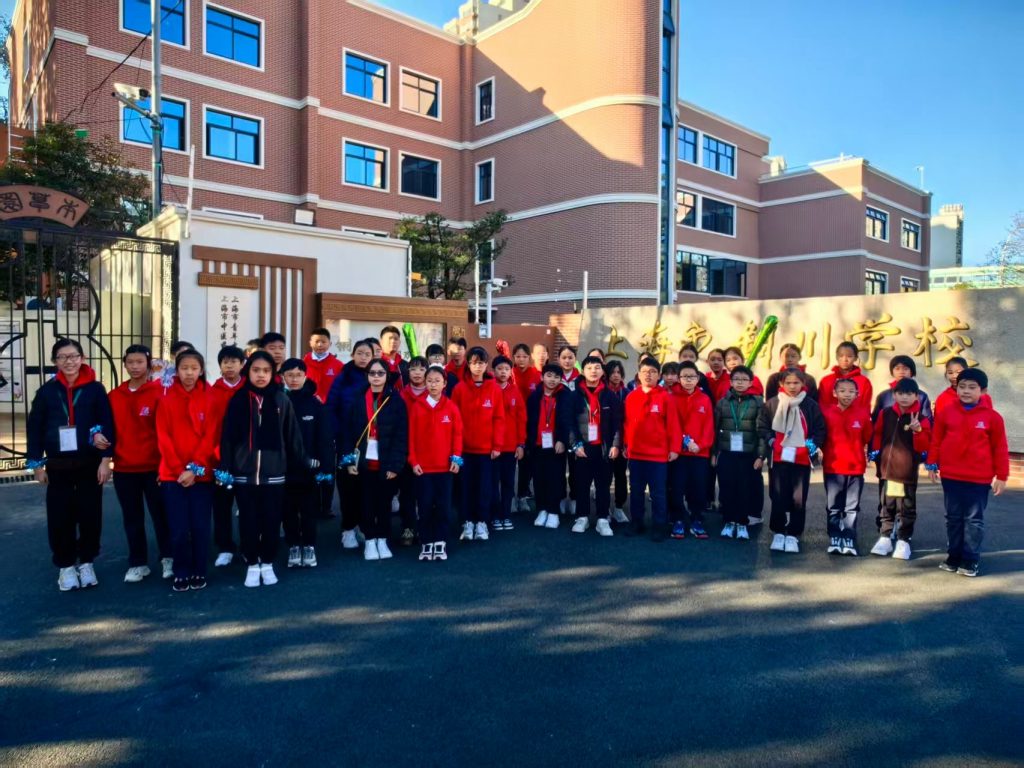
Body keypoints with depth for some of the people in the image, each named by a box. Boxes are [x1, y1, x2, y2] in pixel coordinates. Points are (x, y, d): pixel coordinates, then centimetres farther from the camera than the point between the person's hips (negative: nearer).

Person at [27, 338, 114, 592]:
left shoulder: (95, 389, -2)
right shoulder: (47, 391, 2)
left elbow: (107, 425, -3)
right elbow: (34, 427, 5)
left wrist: (105, 459, -8)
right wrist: (37, 464, 2)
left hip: (89, 463, -1)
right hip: (58, 465, 1)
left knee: (90, 515, 5)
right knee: (60, 517, 4)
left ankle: (86, 563, 21)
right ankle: (65, 566, 20)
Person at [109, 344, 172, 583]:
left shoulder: (159, 393, -7)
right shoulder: (114, 396, 6)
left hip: (154, 466, -3)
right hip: (124, 468, 4)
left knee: (160, 514, 7)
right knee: (132, 519, 12)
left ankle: (168, 558, 23)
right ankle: (138, 563, 24)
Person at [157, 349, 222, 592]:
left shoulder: (211, 399, 1)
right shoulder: (167, 400, 3)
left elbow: (211, 437, -4)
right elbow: (163, 438, -1)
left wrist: (194, 469, -11)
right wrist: (179, 470, -9)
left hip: (202, 475, 0)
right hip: (173, 475, 0)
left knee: (200, 527, 3)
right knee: (179, 529, 1)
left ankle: (199, 573, 18)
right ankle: (181, 574, 16)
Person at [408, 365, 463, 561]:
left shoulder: (451, 407, 1)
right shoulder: (416, 406, 0)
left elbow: (457, 434, 2)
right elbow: (411, 436, 0)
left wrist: (456, 458, -5)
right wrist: (413, 461, -5)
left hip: (444, 466, 1)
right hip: (422, 466, 0)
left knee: (444, 507, 4)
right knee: (425, 507, 4)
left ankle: (440, 543, 15)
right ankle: (426, 544, 15)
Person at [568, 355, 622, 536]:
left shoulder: (610, 396, 4)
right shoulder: (575, 395, 2)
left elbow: (618, 423, 3)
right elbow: (570, 422, 0)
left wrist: (616, 445, -6)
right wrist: (575, 444, -8)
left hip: (604, 447, 0)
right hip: (583, 447, 0)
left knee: (603, 485, 5)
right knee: (582, 485, 6)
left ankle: (603, 519, 12)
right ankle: (582, 518, 18)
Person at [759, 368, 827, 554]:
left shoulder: (811, 405, 2)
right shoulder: (772, 404, 1)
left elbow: (820, 429, 6)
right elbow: (762, 426, 5)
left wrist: (815, 445, -8)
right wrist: (770, 440, -10)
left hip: (802, 460, 0)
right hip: (778, 459, 0)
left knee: (798, 499, 2)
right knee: (778, 498, 6)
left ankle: (793, 535, 14)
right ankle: (778, 533, 20)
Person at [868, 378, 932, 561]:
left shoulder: (921, 418, -6)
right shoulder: (885, 413, 2)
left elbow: (924, 446, -10)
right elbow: (877, 435, 11)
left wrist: (918, 430, -26)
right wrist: (876, 455, 7)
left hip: (908, 471, -3)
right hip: (886, 468, 3)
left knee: (906, 508, 6)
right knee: (886, 505, 12)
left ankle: (904, 541, 15)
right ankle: (885, 538, 22)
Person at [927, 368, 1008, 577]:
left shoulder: (992, 416, -5)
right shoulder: (946, 411, 0)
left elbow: (1000, 448, -1)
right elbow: (936, 440, 7)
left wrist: (1002, 476, 0)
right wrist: (932, 464, 6)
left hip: (979, 479, -2)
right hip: (950, 476, 2)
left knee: (974, 519, 5)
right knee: (953, 518, 12)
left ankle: (970, 561, 13)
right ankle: (953, 556, 23)